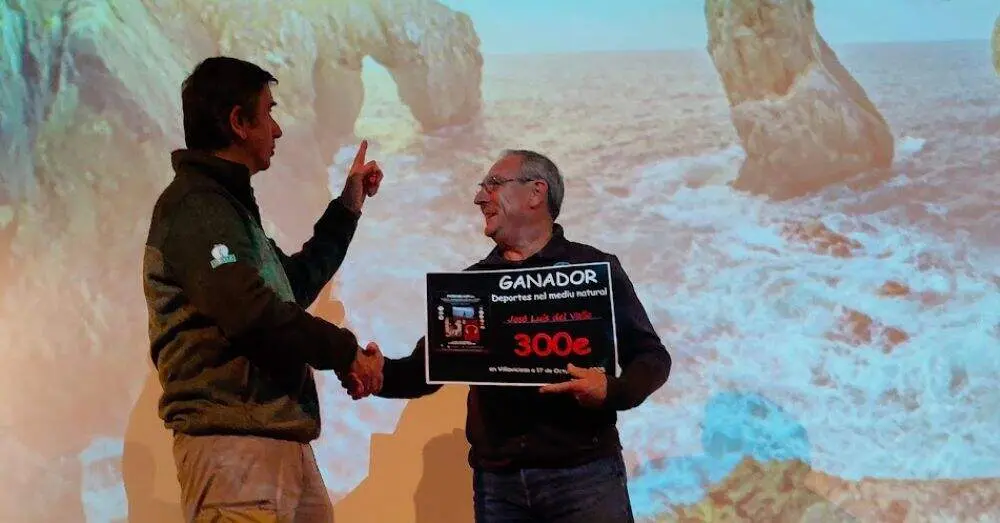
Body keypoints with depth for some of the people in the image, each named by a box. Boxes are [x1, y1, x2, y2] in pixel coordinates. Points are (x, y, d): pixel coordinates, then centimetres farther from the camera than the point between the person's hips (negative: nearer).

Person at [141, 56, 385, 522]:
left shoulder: (227, 204, 21)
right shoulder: (194, 207, -11)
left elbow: (296, 284, 31)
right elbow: (255, 313, -22)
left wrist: (348, 206, 34)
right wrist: (345, 350, -11)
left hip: (281, 439, 10)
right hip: (234, 443, -10)